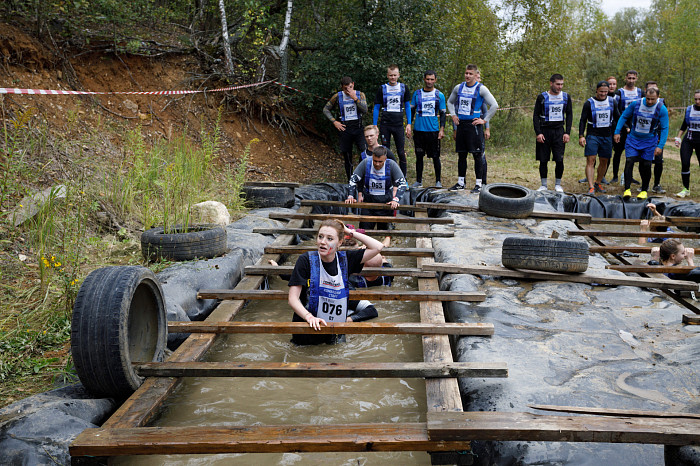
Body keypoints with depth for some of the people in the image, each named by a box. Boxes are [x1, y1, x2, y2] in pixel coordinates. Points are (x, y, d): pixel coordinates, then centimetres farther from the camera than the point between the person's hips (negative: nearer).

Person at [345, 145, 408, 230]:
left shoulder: (391, 165, -15)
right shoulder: (366, 163, -13)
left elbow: (402, 184, -14)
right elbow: (353, 179, -4)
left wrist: (395, 200, -27)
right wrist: (351, 196, -14)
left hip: (386, 201, -1)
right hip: (368, 199, 1)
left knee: (383, 228, 8)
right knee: (364, 229, 0)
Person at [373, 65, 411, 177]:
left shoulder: (404, 88, 7)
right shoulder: (382, 89, 4)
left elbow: (407, 106, 11)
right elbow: (376, 108, 7)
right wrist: (374, 126, 2)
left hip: (398, 125, 0)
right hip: (385, 125, 0)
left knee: (401, 152, 0)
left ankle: (403, 179, 8)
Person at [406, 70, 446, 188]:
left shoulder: (439, 95, 6)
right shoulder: (417, 94, 9)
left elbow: (442, 113, 7)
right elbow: (411, 110, 13)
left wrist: (442, 129, -3)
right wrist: (409, 125, 3)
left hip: (433, 130, -1)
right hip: (419, 130, 1)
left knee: (435, 156, 0)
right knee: (419, 156, 5)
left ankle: (438, 181, 9)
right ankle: (418, 181, 13)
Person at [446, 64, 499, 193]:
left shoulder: (481, 89, -5)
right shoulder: (458, 88, 10)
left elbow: (494, 105, -6)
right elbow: (450, 102, 27)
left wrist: (484, 120, -9)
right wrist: (453, 115, 13)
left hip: (474, 125, -5)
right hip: (461, 124, 5)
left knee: (477, 155, -3)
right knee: (461, 155, 9)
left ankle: (479, 184, 2)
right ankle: (460, 182, 18)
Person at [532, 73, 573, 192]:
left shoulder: (566, 97, 7)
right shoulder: (542, 97, -1)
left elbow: (569, 115, 11)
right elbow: (536, 116, 0)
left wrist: (567, 132, 0)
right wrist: (538, 133, -9)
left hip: (559, 131, 1)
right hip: (544, 130, -1)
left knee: (559, 160, -5)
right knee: (543, 160, 2)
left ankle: (558, 185, 11)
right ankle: (543, 185, 13)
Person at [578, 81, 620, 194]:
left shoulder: (612, 101, 7)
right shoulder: (589, 103, -3)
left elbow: (617, 117, 18)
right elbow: (583, 120, -2)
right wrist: (581, 136, -11)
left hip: (607, 136, 4)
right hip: (592, 135, -4)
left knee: (604, 161, 8)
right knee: (590, 160, -13)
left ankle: (598, 183, 25)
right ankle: (591, 187, -16)